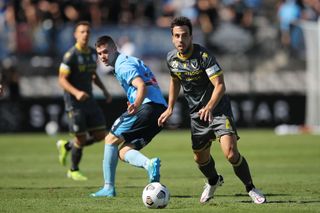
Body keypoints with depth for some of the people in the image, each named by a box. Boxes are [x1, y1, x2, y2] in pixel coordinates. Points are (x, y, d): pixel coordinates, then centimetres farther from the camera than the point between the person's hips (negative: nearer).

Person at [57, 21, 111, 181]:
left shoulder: (92, 53, 7)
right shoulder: (70, 55, -15)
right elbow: (62, 80, -16)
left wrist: (104, 90, 11)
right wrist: (76, 92, -31)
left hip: (89, 99, 7)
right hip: (74, 102, -7)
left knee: (100, 135, 4)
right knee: (81, 139, -3)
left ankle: (66, 146, 26)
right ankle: (74, 171, 22)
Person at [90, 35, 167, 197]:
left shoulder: (123, 65, -6)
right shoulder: (131, 61, 26)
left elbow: (142, 86, -22)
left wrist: (136, 105, -40)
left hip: (148, 106, -10)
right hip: (161, 110, 10)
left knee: (111, 140, 2)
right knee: (123, 152, 8)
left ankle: (108, 188, 0)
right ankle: (149, 164, -20)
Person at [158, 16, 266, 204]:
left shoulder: (204, 55, -21)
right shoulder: (171, 58, -2)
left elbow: (220, 85, -26)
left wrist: (209, 107, -41)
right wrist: (170, 108, 16)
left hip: (218, 109, -6)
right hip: (197, 113, 6)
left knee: (231, 153, -20)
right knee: (200, 158, 13)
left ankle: (251, 188, 1)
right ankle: (214, 181, 46)